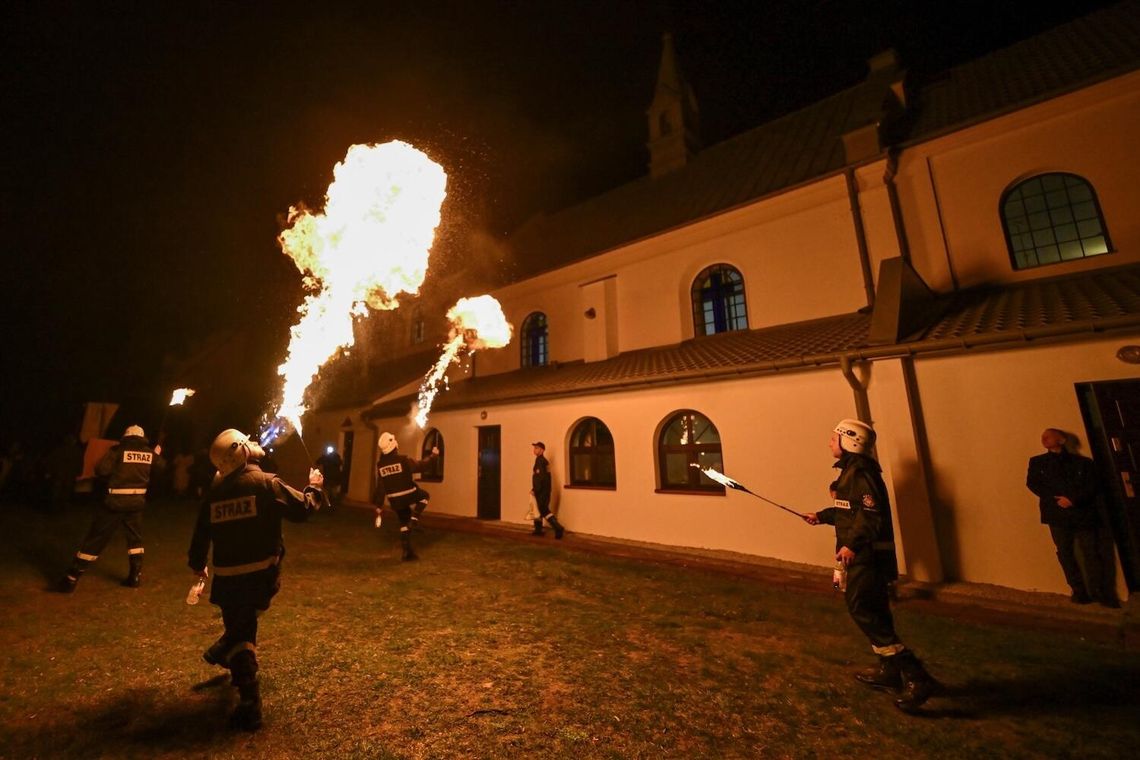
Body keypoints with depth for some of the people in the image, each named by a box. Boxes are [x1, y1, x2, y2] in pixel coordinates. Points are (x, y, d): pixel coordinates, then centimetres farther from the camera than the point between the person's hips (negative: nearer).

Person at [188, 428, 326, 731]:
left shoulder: (214, 490, 2)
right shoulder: (266, 483, -12)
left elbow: (201, 531, 13)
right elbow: (302, 509, -14)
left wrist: (197, 564, 31)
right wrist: (314, 488, 5)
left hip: (227, 576, 3)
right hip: (262, 572, -3)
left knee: (239, 633, 10)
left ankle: (249, 704, 8)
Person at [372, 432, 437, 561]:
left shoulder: (379, 465, 1)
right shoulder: (403, 459, -14)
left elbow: (380, 487, 4)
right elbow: (420, 466, -5)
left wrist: (379, 506, 9)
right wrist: (432, 455, 10)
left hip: (395, 500, 5)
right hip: (409, 495, -5)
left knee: (404, 523, 18)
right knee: (425, 496, 25)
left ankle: (407, 551, 19)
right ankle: (414, 517, 2)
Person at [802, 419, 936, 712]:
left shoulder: (860, 472, -19)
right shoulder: (851, 470, 12)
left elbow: (871, 514, -29)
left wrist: (852, 544, -34)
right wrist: (821, 516, 25)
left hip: (868, 555, -10)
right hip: (863, 554, 10)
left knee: (863, 611, -7)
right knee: (873, 611, 19)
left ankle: (915, 677, 0)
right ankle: (890, 672, 33)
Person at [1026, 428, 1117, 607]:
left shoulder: (1083, 462, 6)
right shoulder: (1037, 462, 8)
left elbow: (1092, 487, -1)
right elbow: (1032, 483, -1)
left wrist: (1073, 499, -16)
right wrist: (1055, 499, -12)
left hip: (1083, 514, -1)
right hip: (1057, 515, 1)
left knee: (1091, 553, 1)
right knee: (1065, 554, 3)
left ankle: (1100, 592, 15)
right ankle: (1079, 592, 13)